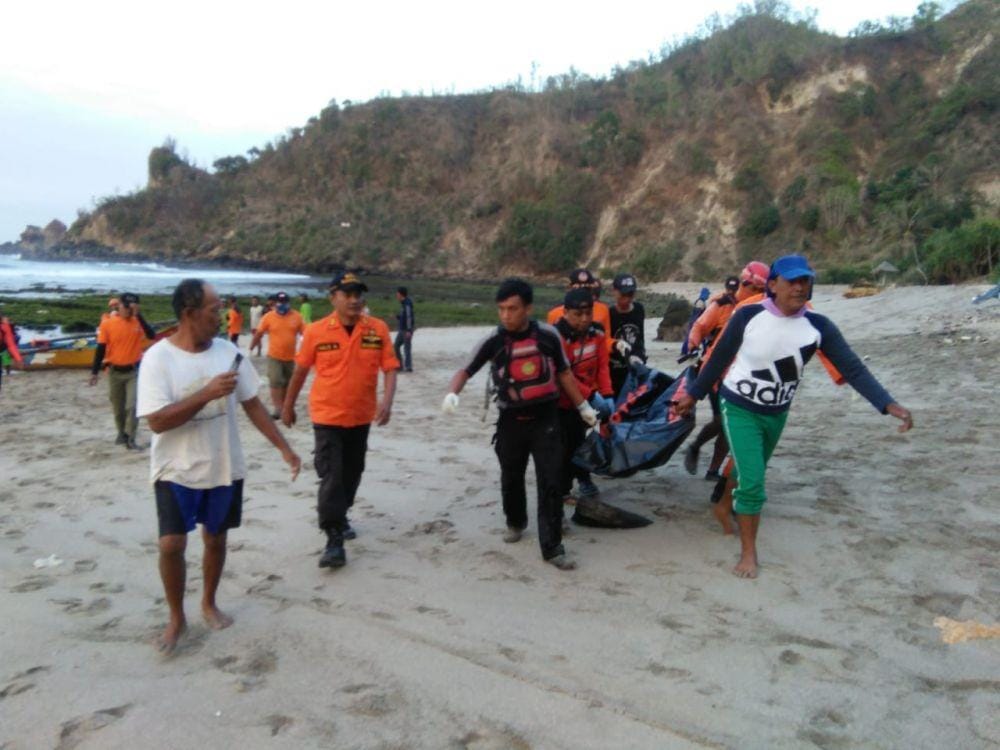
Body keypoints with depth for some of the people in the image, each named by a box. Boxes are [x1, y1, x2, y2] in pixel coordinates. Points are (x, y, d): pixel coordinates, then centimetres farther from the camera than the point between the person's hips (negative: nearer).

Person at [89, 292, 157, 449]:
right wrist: (95, 371, -3)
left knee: (133, 405, -8)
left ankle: (130, 439, -1)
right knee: (117, 407, 14)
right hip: (114, 372, 1)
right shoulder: (107, 323, -6)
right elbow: (101, 349, -2)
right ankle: (122, 433, 35)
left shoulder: (138, 322, -4)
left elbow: (152, 335, -23)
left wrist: (138, 315, -25)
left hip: (134, 371, -1)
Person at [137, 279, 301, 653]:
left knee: (216, 539, 14)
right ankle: (176, 617, 18)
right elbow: (157, 421, -23)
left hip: (224, 468, 4)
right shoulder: (158, 358, -15)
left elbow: (253, 405, 4)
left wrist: (284, 448, 2)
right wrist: (207, 393, -30)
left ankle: (209, 603, 37)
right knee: (172, 544, -5)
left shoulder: (227, 351, -3)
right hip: (177, 470, -4)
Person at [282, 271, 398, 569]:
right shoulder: (316, 331, -8)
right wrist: (288, 406, 12)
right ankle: (334, 540, -2)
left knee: (352, 473, 17)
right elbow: (300, 371, 3)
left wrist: (386, 401, -22)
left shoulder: (378, 329, -6)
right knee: (331, 477, -7)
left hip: (361, 416, 3)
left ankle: (340, 518, 40)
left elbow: (390, 368, -6)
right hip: (327, 416, -3)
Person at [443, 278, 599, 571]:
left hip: (545, 419, -1)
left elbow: (563, 373, 7)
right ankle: (515, 522, 45)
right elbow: (466, 370, -3)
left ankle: (552, 546, 3)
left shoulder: (548, 335, -6)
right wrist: (452, 393, -24)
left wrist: (583, 407, 12)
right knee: (511, 479, 17)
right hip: (511, 421, 1)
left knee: (551, 482, -5)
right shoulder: (492, 341, -8)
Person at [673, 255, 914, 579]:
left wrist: (888, 404, -28)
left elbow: (853, 369, -16)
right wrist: (693, 394, -1)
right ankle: (748, 553, 6)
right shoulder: (748, 316, -20)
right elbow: (719, 359, -8)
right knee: (751, 482, -11)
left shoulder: (818, 326, -14)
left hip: (777, 413, 4)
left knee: (752, 475, 23)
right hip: (739, 409, -4)